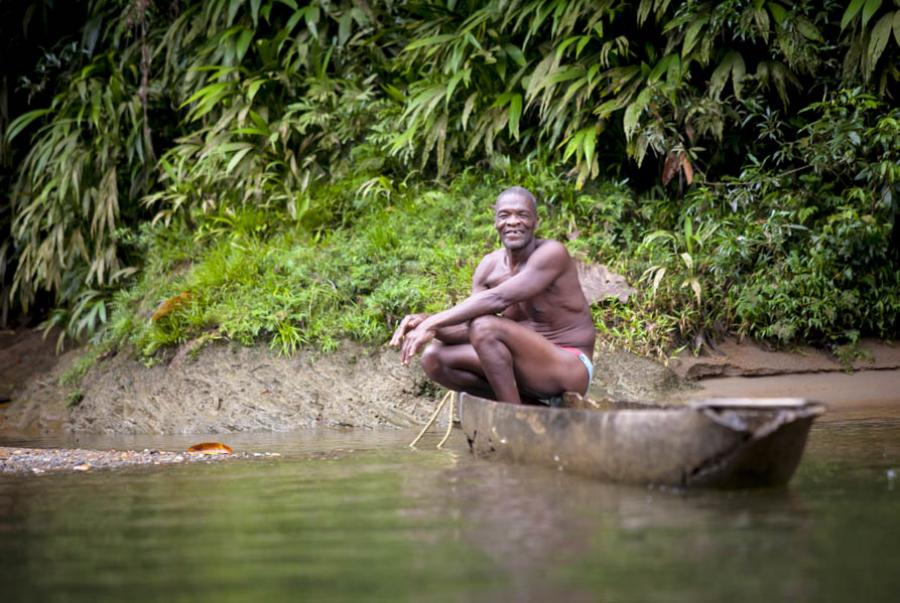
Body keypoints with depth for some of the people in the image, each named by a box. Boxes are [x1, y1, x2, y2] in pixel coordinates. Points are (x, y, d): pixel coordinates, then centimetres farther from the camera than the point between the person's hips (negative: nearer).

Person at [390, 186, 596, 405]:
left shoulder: (551, 253, -17)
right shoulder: (490, 266, 4)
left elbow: (498, 298, -30)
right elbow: (469, 327, -2)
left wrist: (433, 322, -31)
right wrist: (427, 322, -23)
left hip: (571, 369, -8)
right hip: (527, 366, 8)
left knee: (485, 326, -29)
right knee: (434, 357, -5)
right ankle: (533, 403, -5)